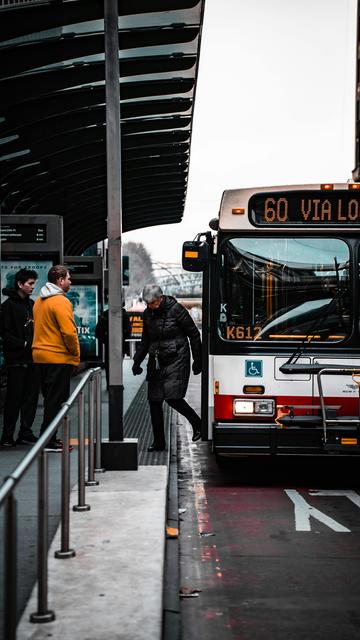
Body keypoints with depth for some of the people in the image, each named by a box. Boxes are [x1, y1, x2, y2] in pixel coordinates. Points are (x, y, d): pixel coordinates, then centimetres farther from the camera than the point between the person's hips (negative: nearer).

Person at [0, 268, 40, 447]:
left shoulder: (32, 304, 15)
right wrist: (23, 344, -17)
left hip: (32, 359, 7)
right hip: (16, 359, -7)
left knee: (31, 397, 7)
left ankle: (26, 433, 15)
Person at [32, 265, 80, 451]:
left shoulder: (39, 301, 14)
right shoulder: (61, 301, -15)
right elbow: (69, 332, -21)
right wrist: (75, 355, -8)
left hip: (41, 356, 9)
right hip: (59, 358, -9)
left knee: (50, 398, 16)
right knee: (56, 399, -3)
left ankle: (48, 438, 21)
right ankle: (49, 441, -2)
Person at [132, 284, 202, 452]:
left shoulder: (176, 309, -9)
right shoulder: (148, 314, 8)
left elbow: (194, 334, -4)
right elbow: (145, 340, 21)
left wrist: (198, 360, -3)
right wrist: (137, 361, 12)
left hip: (176, 360, -6)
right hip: (156, 362, 6)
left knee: (172, 397, -16)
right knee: (154, 400, 2)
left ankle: (197, 423, 9)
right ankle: (159, 442, 12)